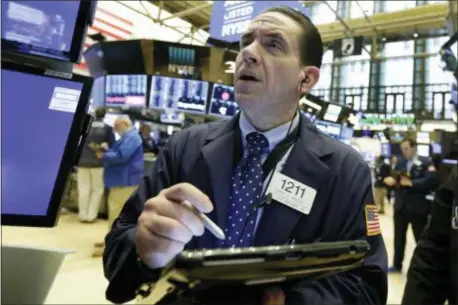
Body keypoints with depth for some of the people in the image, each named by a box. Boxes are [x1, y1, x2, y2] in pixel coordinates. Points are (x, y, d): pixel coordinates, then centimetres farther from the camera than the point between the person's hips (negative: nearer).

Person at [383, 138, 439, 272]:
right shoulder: (400, 163, 11)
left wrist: (411, 183, -23)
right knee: (399, 237, 14)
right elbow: (394, 179, 8)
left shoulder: (426, 163, -6)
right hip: (401, 206, 5)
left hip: (418, 207, -5)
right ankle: (397, 265, 28)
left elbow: (432, 181, -20)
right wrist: (390, 180, -15)